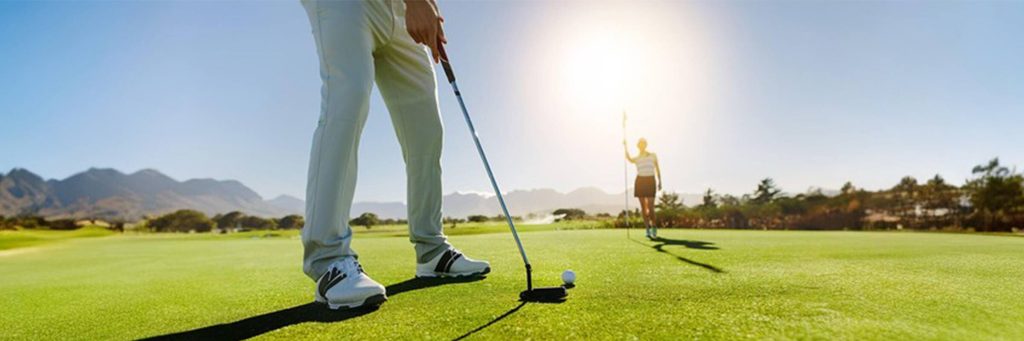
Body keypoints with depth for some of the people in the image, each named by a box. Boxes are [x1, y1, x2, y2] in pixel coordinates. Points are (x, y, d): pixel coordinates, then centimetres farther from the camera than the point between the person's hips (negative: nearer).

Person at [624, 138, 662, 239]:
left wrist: (659, 181, 0)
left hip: (650, 181, -1)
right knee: (643, 207, 1)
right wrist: (625, 146, -20)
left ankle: (654, 227, 12)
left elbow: (657, 169, 10)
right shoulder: (636, 158, 9)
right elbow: (629, 159, -15)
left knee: (650, 207, -9)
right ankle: (648, 230, 7)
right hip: (640, 181, 1)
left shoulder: (653, 155, 10)